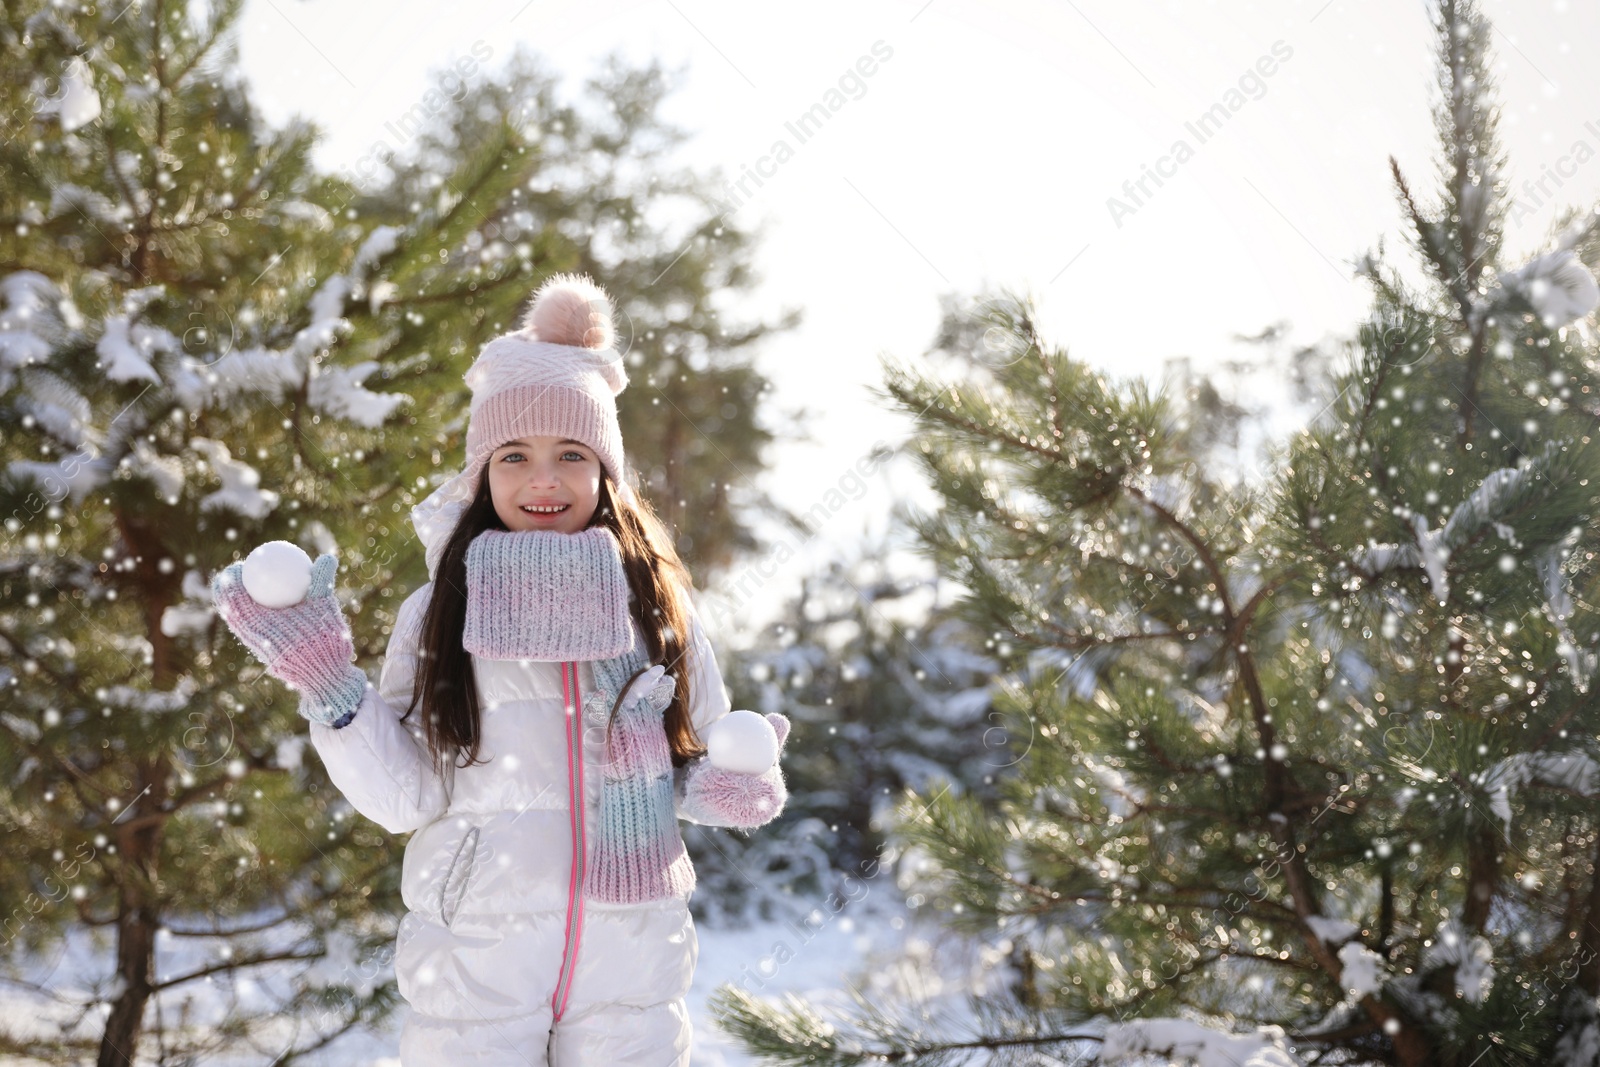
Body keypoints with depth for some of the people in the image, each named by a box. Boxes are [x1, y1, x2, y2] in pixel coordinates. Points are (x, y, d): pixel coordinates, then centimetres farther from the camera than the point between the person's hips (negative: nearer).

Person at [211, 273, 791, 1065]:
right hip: (474, 962, -1)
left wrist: (735, 789, -8)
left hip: (631, 962, 1)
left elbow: (701, 761, 13)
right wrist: (327, 683, -13)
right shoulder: (439, 611, 2)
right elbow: (403, 797, -3)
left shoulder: (654, 603, 5)